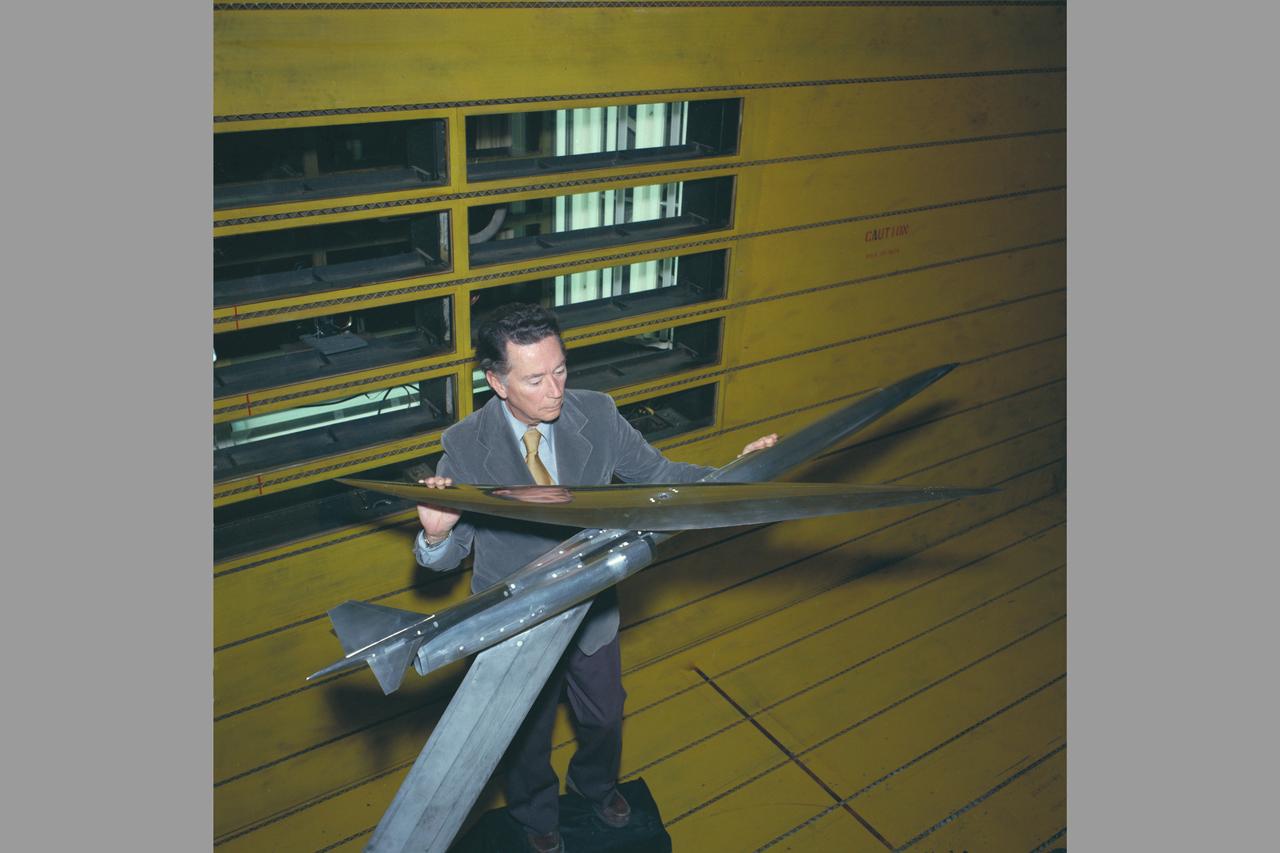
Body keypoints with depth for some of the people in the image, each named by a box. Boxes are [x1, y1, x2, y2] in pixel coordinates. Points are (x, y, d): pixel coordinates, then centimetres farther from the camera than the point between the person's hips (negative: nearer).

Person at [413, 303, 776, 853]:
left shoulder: (598, 415, -18)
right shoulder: (464, 446, -24)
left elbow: (659, 475, -8)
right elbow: (447, 555, -16)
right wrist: (436, 533, -40)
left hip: (592, 611, 3)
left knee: (604, 716, 28)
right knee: (528, 735, 25)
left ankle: (596, 785, 65)